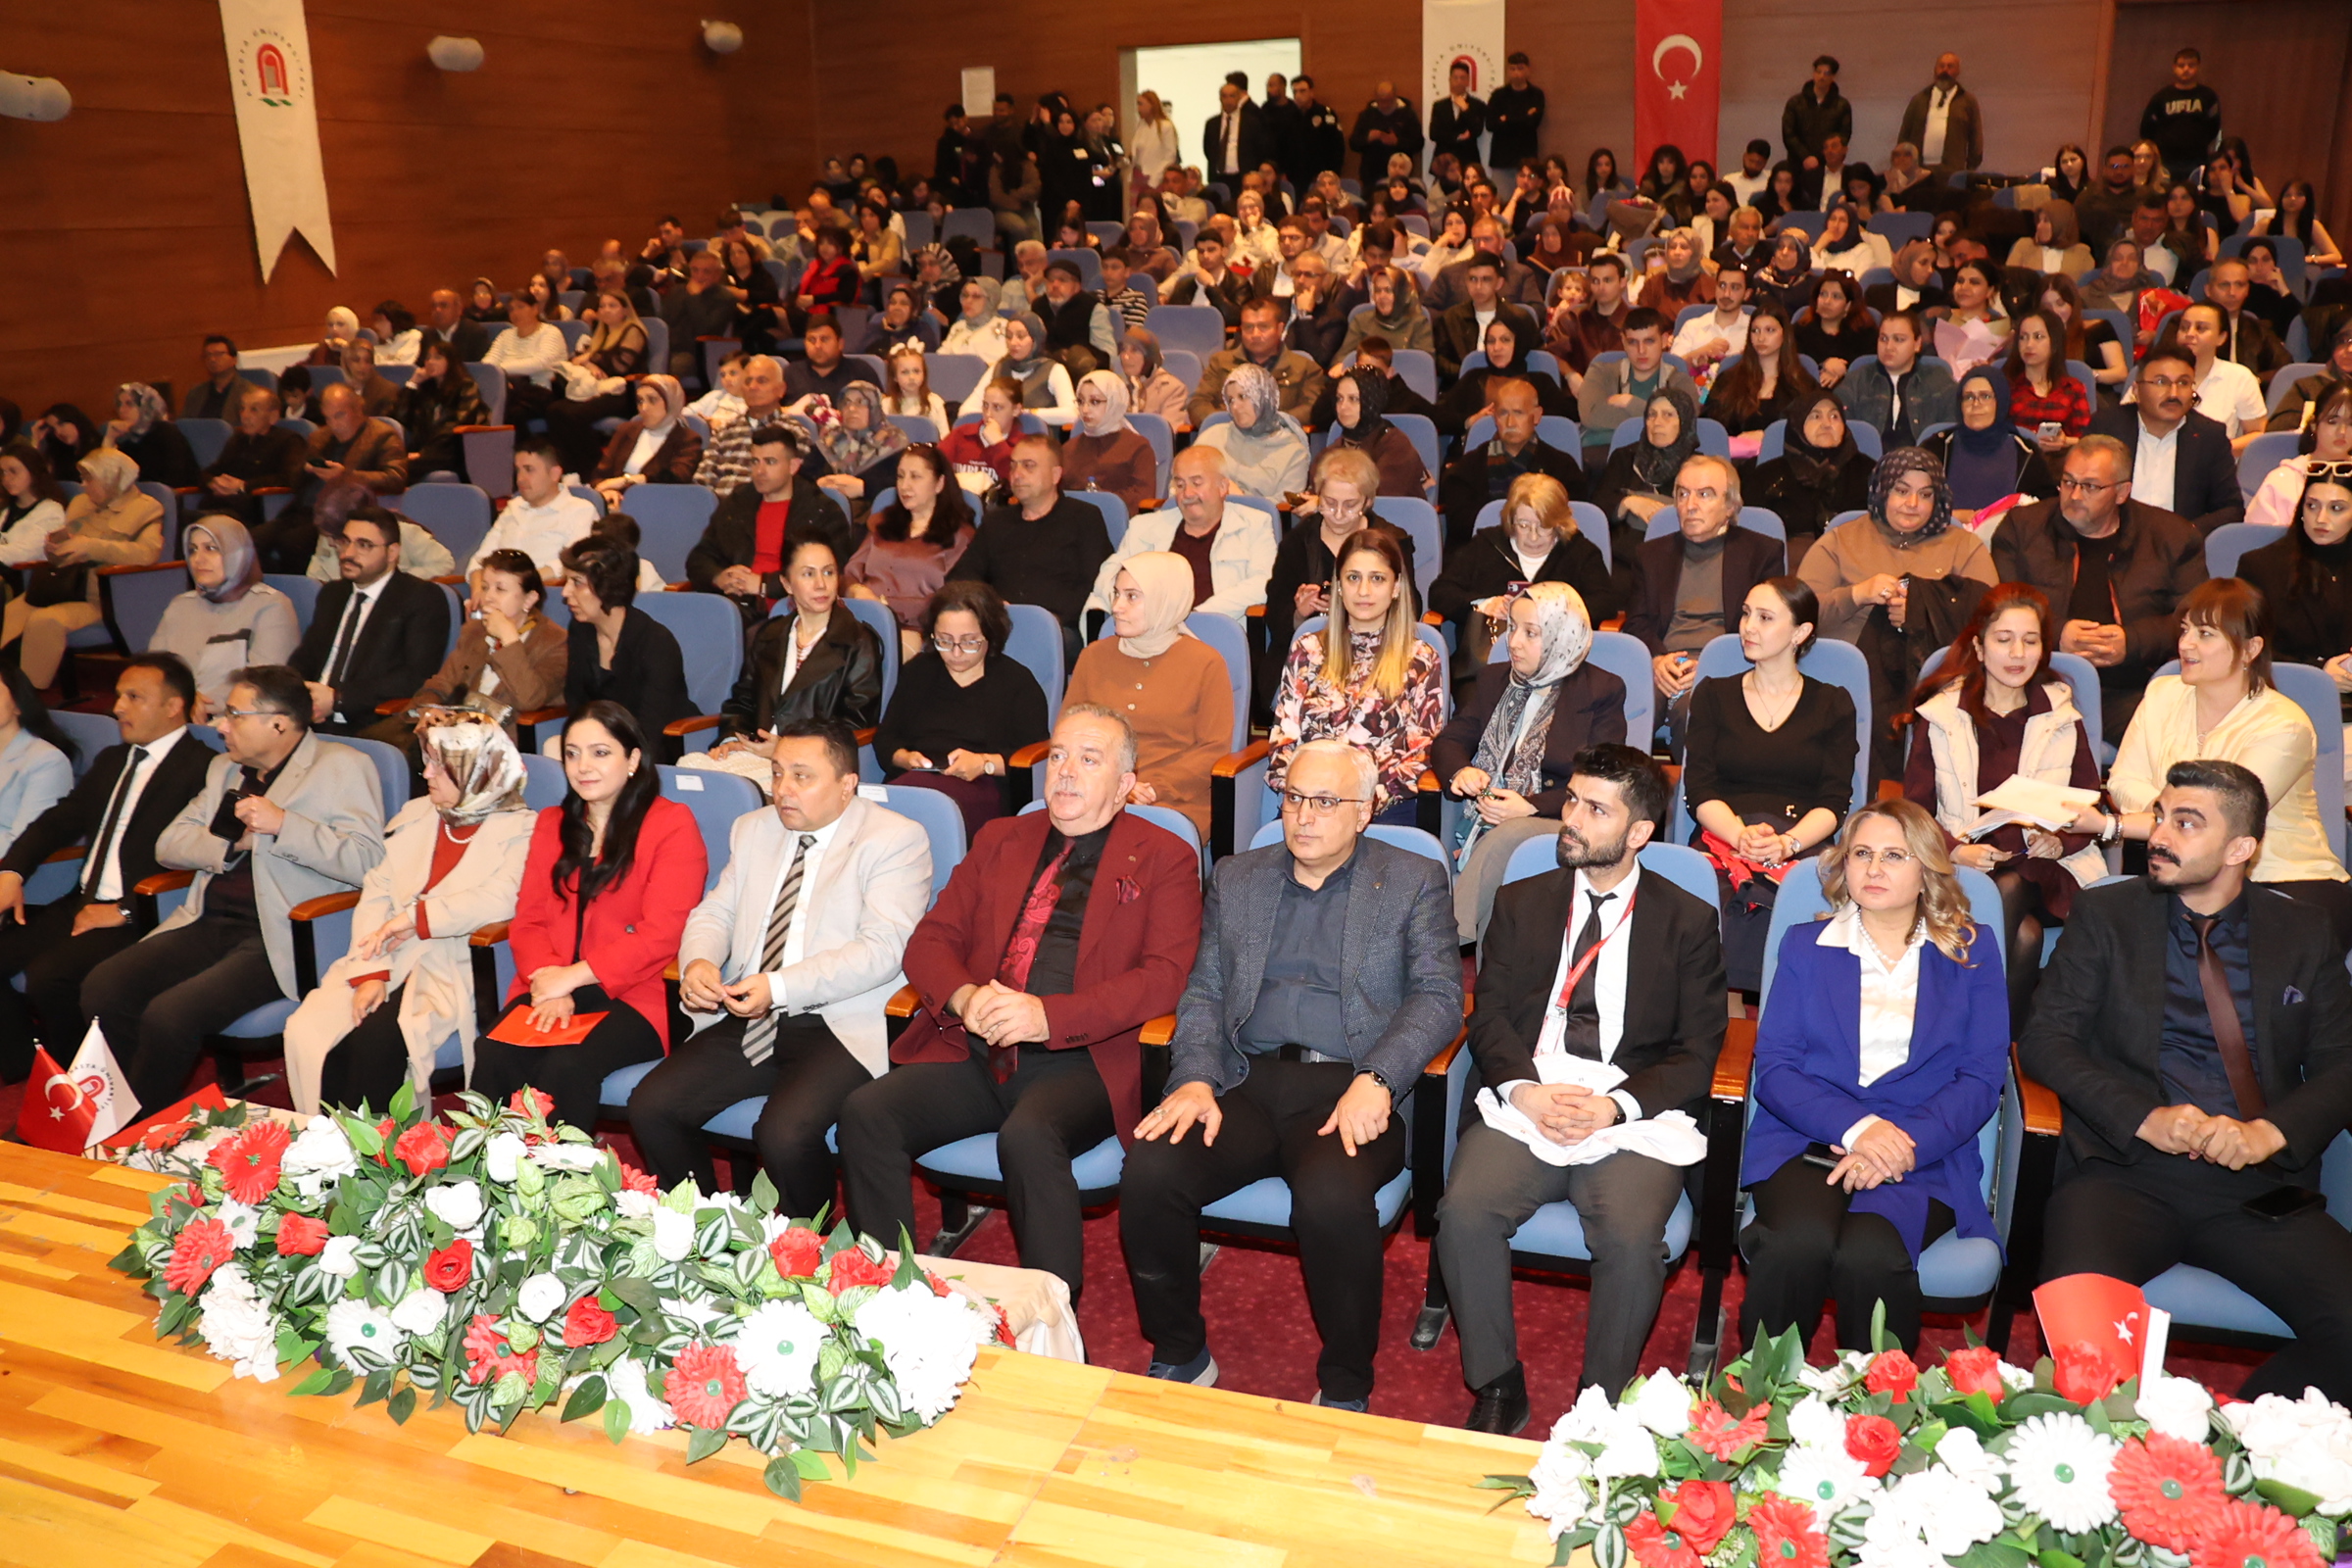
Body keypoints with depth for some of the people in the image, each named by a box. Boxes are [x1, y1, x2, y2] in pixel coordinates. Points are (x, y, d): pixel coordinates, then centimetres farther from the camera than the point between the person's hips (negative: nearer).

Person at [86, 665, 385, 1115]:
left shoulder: (343, 768, -2)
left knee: (168, 1015, -23)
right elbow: (168, 845, 17)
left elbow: (367, 862, -14)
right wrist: (232, 841, -1)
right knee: (101, 988, -12)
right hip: (207, 925, 8)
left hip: (278, 938, -7)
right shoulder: (224, 768, 22)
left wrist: (281, 825, -20)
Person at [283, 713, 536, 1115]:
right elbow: (375, 895, 8)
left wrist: (418, 916, -18)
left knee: (377, 1038, -29)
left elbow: (501, 899, -19)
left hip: (454, 967, -6)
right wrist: (369, 973, -6)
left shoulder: (521, 830, -1)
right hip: (388, 959, 6)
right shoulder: (414, 815, 17)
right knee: (306, 1030, -18)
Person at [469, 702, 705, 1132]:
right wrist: (548, 986, -7)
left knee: (565, 1068, -32)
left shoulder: (672, 825, -1)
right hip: (551, 990, 5)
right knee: (492, 1057, -25)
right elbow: (528, 919, 12)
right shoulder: (552, 824, 20)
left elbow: (660, 934, -9)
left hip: (631, 997, -5)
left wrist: (572, 977, -13)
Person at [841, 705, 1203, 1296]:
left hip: (1079, 1061, -5)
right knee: (865, 1111, -19)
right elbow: (930, 940, 16)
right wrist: (964, 997, -9)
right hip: (975, 1054, 5)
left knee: (1028, 1137, -35)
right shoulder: (999, 840, 21)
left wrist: (1049, 1016, -19)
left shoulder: (1163, 859, 6)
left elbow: (1165, 976, -7)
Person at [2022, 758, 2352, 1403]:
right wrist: (2144, 1119, -12)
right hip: (2125, 1171, -2)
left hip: (2261, 1185, 2)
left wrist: (2270, 1132, -10)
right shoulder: (2105, 914, 9)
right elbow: (2045, 1039, 2)